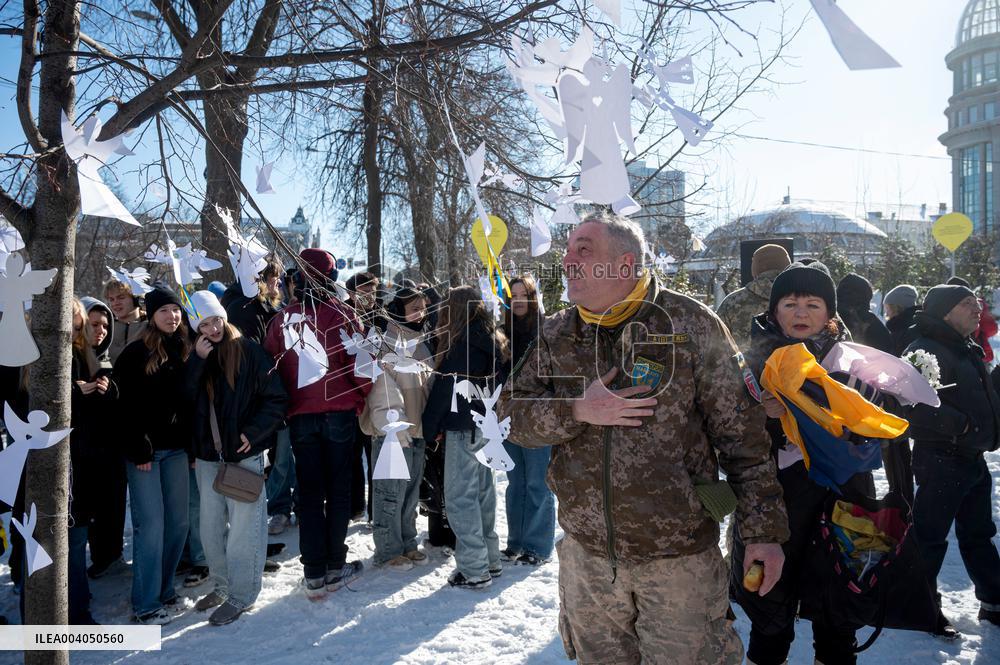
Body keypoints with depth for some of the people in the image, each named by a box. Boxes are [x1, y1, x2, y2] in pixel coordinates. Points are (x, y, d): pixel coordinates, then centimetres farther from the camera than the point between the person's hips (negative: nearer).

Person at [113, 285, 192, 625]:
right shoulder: (136, 353, -6)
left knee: (178, 521, 7)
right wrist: (140, 450, -14)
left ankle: (164, 588, 23)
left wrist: (193, 445, 6)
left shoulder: (185, 351, 10)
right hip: (145, 449, -5)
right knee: (151, 524, -5)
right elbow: (128, 406, -9)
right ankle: (146, 603, 4)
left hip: (177, 447, 5)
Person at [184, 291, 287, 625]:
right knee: (210, 527, 14)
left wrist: (253, 433, -16)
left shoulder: (249, 351, -7)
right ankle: (221, 586, 31)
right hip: (208, 456, 5)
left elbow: (276, 399, -8)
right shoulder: (196, 357, 8)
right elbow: (184, 399, -6)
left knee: (243, 527, 0)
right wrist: (198, 360, -13)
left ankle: (240, 595, 12)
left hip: (244, 453, -5)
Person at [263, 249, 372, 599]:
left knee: (309, 493, 9)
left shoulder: (281, 320, -1)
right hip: (339, 413, -2)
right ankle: (335, 567, 16)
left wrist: (286, 406, 13)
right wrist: (360, 398, 6)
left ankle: (314, 574, 11)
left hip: (300, 416, 2)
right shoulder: (341, 314, -8)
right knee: (338, 490, 10)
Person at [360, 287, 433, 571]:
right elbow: (383, 393, -19)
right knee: (391, 493, 0)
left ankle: (407, 543, 29)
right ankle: (389, 550, 13)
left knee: (411, 491, 16)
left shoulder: (421, 345, 12)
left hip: (417, 430, 8)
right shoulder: (386, 345, -14)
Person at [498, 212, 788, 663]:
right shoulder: (555, 335, 3)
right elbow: (511, 413, 0)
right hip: (586, 554, 4)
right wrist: (576, 412, -18)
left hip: (679, 557, -3)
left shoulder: (690, 325, -9)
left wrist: (764, 531, -7)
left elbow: (742, 435, -7)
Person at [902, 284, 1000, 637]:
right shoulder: (924, 352, -17)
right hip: (940, 460, -9)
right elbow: (916, 408, -27)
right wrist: (962, 424, -23)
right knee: (930, 537, 2)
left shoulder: (968, 350, 13)